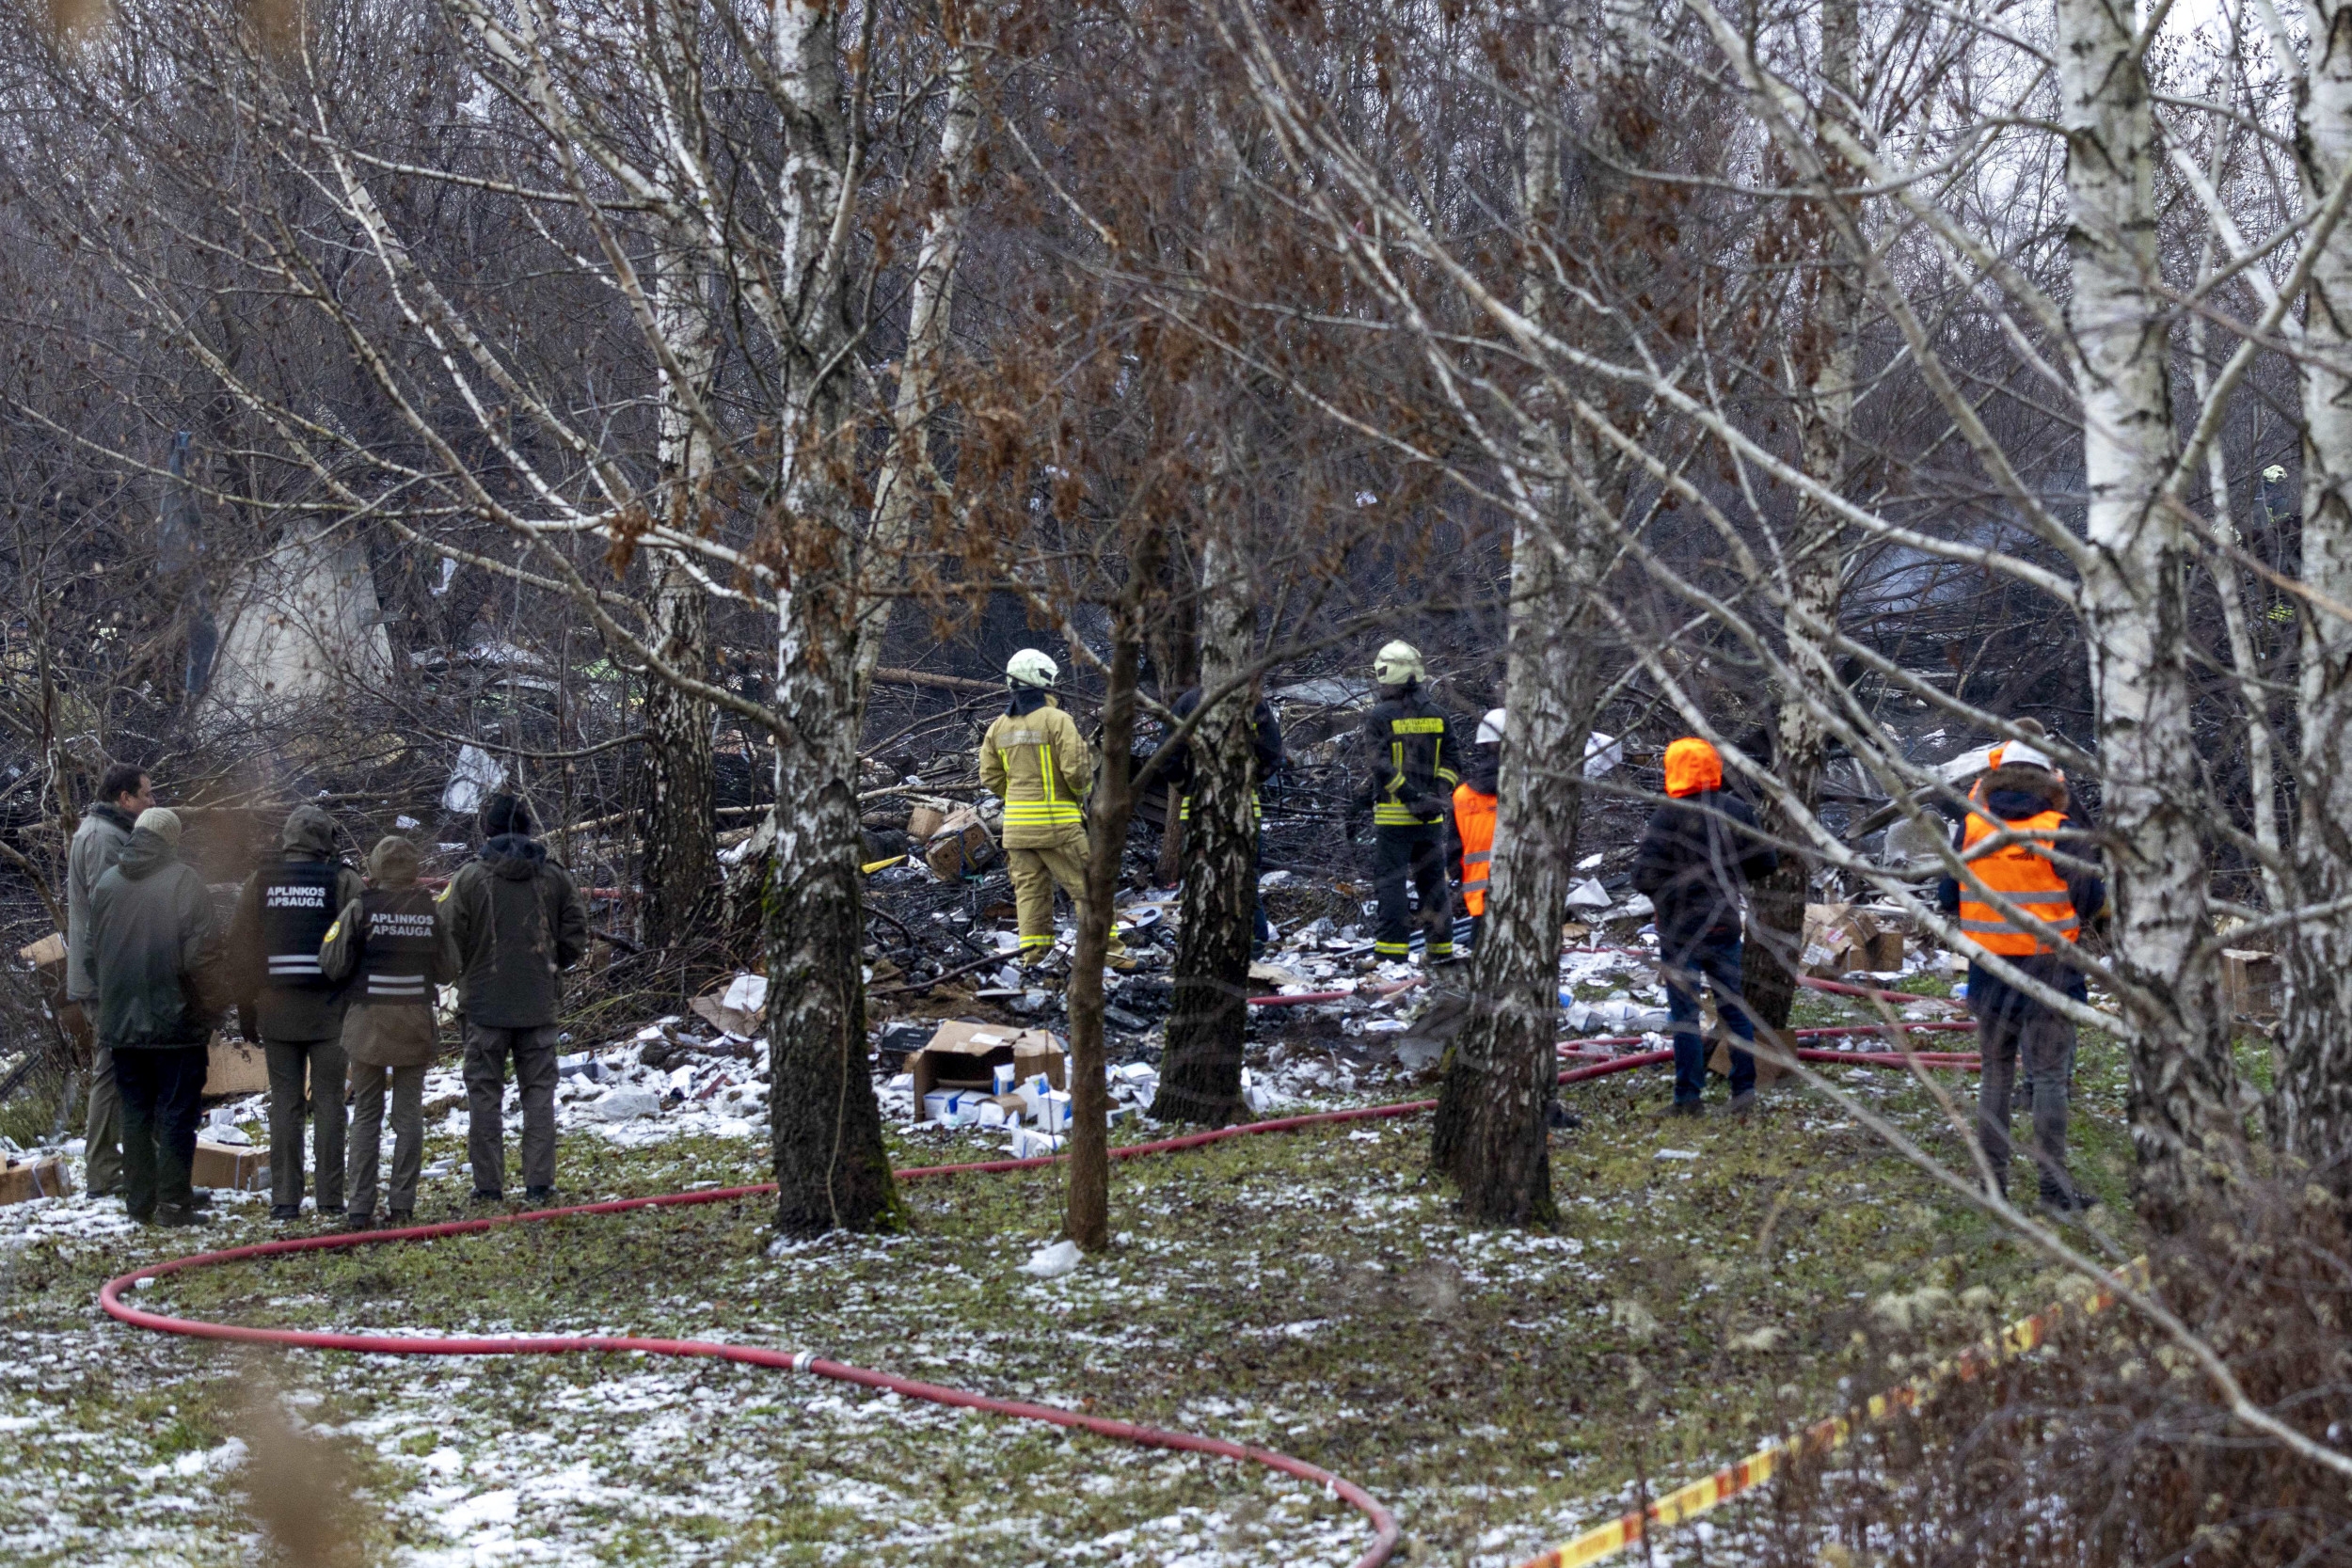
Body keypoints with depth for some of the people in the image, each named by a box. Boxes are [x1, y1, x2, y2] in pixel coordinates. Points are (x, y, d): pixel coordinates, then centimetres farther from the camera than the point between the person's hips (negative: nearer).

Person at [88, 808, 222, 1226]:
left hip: (121, 1021, 5)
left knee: (135, 1113, 12)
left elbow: (93, 955, 13)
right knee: (176, 1113, 0)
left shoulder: (106, 884, 5)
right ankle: (173, 1203, -2)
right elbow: (202, 952, -14)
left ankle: (139, 1202, 14)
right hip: (176, 1019, -5)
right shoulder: (183, 881, -10)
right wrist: (205, 999, -1)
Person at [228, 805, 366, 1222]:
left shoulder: (260, 880, 3)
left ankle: (284, 1199, 1)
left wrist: (247, 1008, 11)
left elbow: (239, 947, 5)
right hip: (329, 1011, -2)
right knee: (328, 1102, 4)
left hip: (276, 1010, 2)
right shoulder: (342, 880, -4)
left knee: (284, 1103, 5)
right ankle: (330, 1199, 3)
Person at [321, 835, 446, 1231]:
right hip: (416, 1020, 2)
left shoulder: (362, 908, -10)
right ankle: (402, 1202, 6)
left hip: (370, 1020, -2)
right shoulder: (430, 910, -3)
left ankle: (361, 1207, 1)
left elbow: (333, 964, -11)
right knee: (409, 1114, 9)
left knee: (366, 1116, 5)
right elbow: (445, 968, 3)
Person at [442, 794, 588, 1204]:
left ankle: (488, 1184, 4)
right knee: (539, 1091, 9)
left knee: (485, 1093, 5)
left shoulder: (469, 878, -9)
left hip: (485, 1003, -2)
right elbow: (575, 935, 3)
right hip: (539, 1004, 2)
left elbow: (450, 939, -8)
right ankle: (539, 1182, 5)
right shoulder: (554, 877, 0)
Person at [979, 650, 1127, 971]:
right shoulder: (1057, 720, -12)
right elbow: (1076, 769, -16)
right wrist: (1082, 790, 5)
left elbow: (990, 778, 11)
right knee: (1086, 884, 0)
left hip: (1017, 822, 6)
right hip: (1057, 820, -6)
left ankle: (1032, 953, 7)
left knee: (1029, 886, 10)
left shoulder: (999, 727, 8)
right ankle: (1107, 947, 0)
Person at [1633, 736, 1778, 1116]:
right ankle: (1744, 1085, 11)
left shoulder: (1669, 816, -15)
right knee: (1733, 1005, 14)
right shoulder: (1737, 812, 0)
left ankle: (1689, 1097, 0)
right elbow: (1766, 861, 7)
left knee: (1685, 1012, 0)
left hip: (1680, 928, -4)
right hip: (1725, 924, 4)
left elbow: (1644, 877, -17)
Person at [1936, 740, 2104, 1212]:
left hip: (1989, 972, 3)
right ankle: (2053, 1183, 0)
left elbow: (1947, 897, 5)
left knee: (1995, 1073, 13)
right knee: (2049, 1077, 1)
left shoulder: (1972, 826, 1)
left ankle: (1993, 1179, 15)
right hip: (2046, 970, -3)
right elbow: (2090, 899, -8)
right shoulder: (2058, 831, -10)